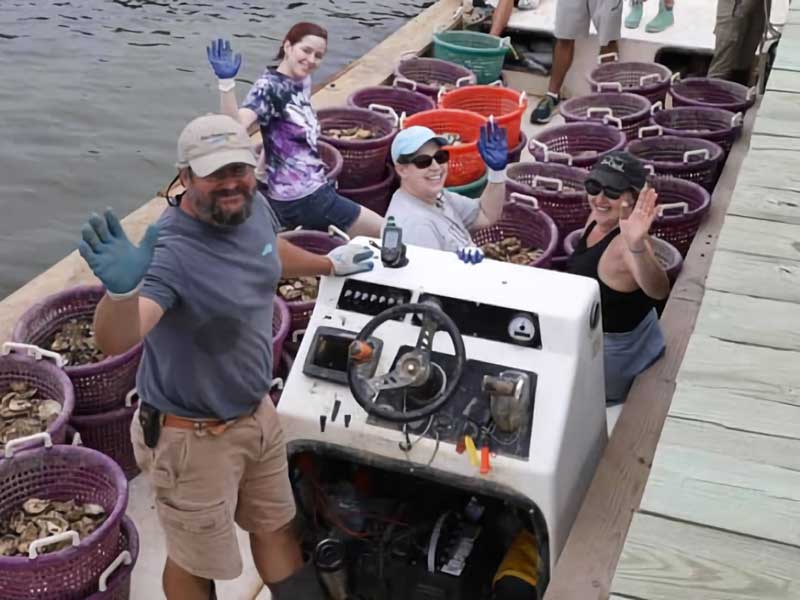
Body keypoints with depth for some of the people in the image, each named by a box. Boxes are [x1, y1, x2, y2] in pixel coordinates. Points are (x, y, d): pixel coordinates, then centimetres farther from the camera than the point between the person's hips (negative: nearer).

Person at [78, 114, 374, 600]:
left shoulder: (255, 208, -8)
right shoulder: (171, 252, -32)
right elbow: (115, 341, -46)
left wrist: (331, 264, 32)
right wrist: (121, 289, -66)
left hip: (257, 411, 7)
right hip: (195, 436, -7)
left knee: (277, 526, 28)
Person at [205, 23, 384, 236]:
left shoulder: (303, 81, 6)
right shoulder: (269, 86, -19)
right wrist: (227, 82, -51)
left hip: (313, 189, 8)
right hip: (300, 198, -8)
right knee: (385, 233, 2)